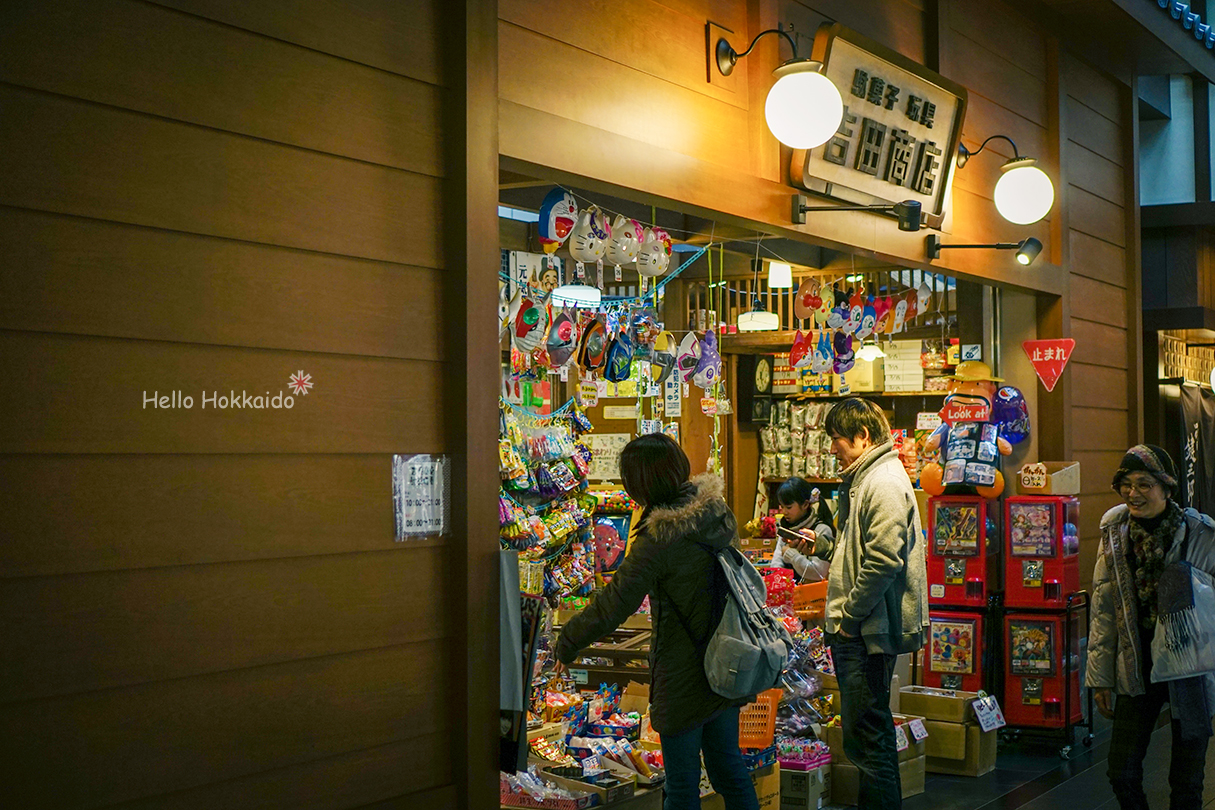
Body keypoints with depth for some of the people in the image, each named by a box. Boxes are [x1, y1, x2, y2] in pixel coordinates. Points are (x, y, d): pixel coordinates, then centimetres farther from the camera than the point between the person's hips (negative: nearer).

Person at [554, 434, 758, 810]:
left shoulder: (658, 541, -24)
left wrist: (566, 643, -8)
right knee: (728, 765, 20)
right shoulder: (719, 511, -3)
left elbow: (612, 607, -22)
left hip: (684, 675, -7)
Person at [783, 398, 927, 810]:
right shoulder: (864, 479, 17)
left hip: (868, 629, -11)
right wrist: (822, 544, 11)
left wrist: (849, 615, -18)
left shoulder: (885, 484, -17)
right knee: (871, 727, 18)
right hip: (859, 627, 11)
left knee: (865, 731, -6)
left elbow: (883, 561, -24)